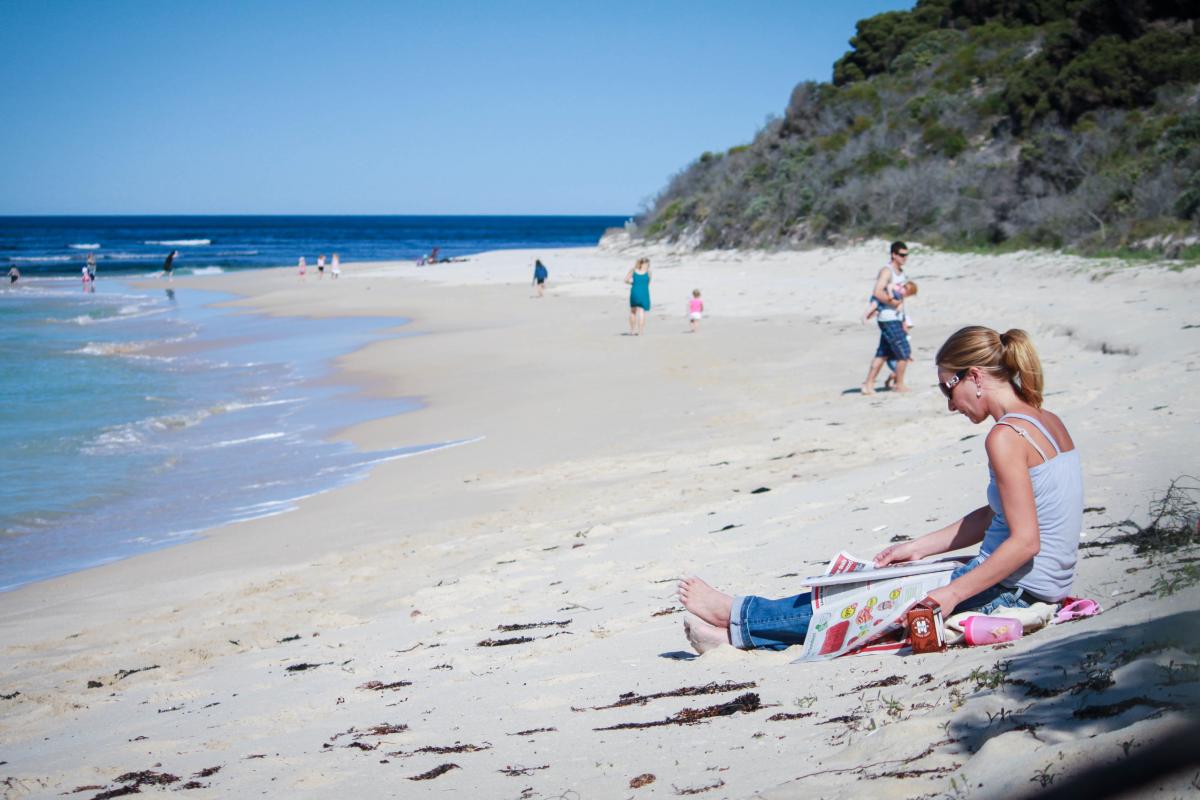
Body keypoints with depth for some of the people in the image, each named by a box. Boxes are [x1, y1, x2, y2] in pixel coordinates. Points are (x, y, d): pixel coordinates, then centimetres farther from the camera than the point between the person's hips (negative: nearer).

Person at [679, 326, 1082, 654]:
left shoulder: (1005, 436, -20)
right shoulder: (1046, 421, 10)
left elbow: (1025, 541, -25)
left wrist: (951, 595, -22)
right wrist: (918, 548, 18)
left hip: (1011, 591, -9)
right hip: (1041, 586, 9)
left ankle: (739, 618, 22)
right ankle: (740, 629, 20)